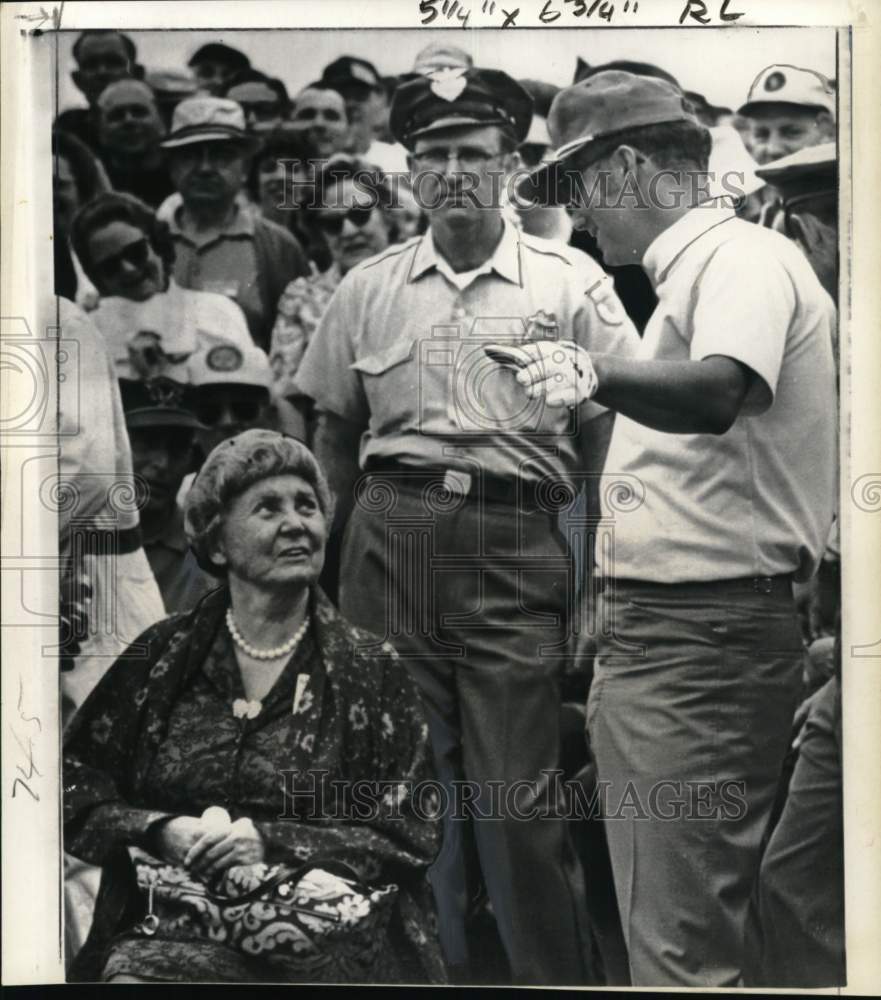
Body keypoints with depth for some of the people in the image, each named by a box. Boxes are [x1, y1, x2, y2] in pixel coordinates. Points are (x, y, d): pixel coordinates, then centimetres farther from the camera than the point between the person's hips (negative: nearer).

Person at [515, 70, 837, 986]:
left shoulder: (743, 258, -11)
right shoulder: (689, 275, 19)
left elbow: (717, 395, -32)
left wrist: (596, 373, -47)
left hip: (701, 642, -10)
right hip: (647, 633, 10)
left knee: (681, 944, -9)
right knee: (653, 918, 17)